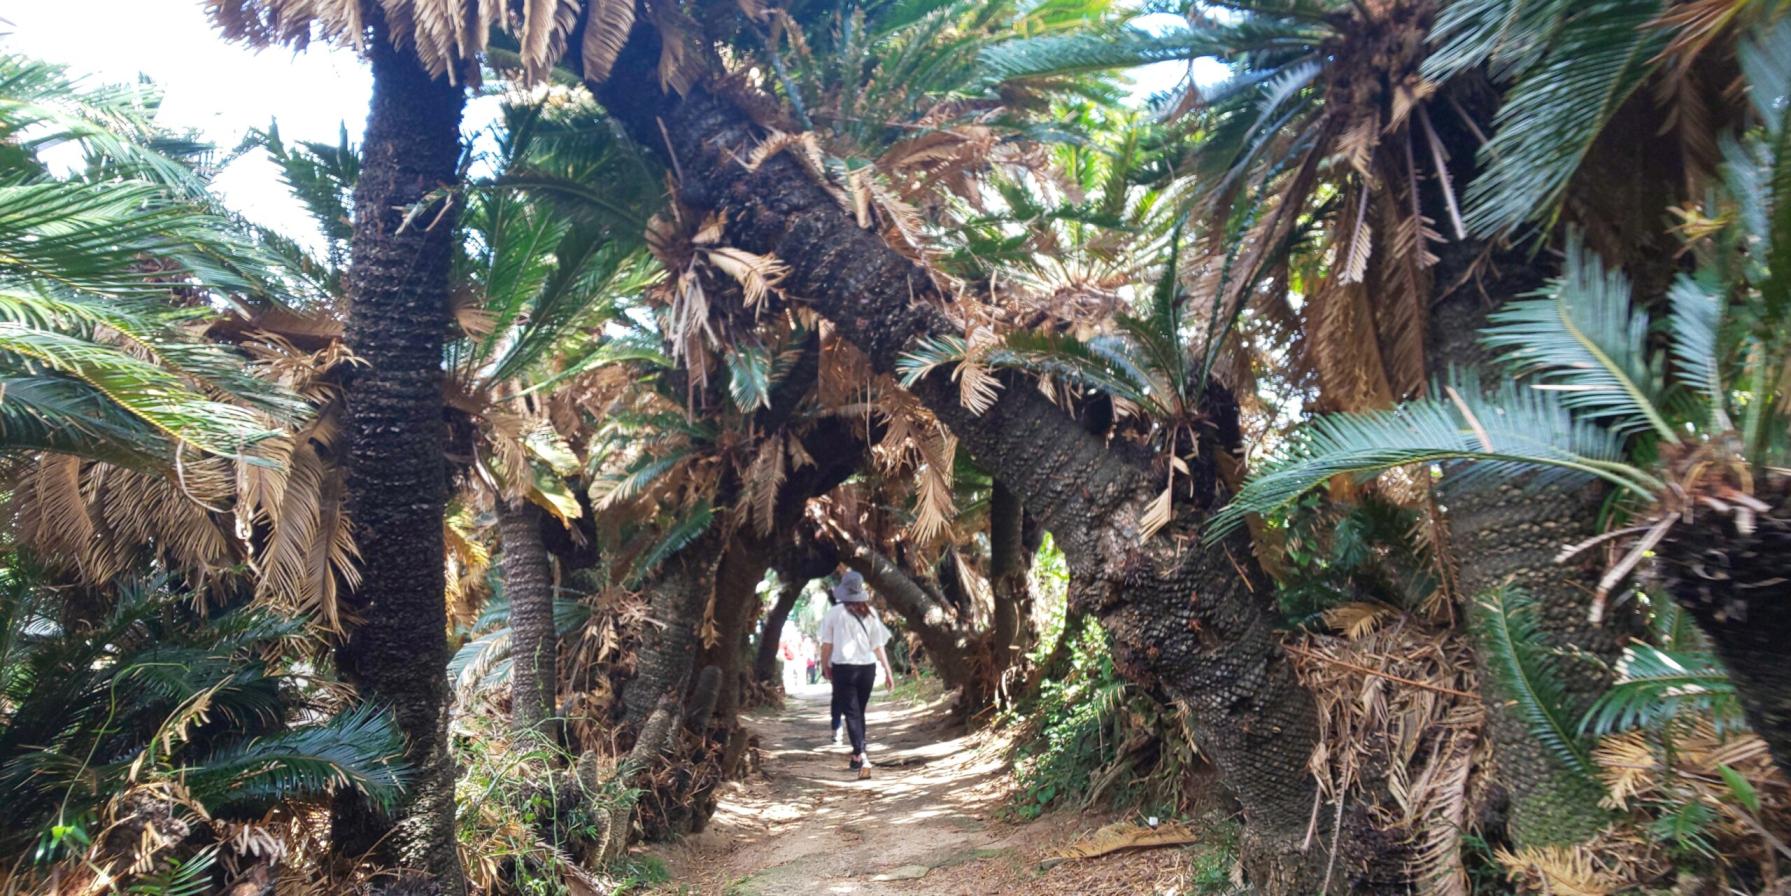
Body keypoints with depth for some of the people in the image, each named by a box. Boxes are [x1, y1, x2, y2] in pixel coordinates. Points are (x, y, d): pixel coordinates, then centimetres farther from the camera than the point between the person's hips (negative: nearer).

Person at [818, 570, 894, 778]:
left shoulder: (834, 614, -5)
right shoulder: (870, 614, 4)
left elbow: (826, 645, -4)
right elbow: (879, 645, 2)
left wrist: (825, 666, 11)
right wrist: (888, 671, 5)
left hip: (844, 667, -4)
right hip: (867, 667, 4)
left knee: (851, 713, -3)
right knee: (859, 711, 18)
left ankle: (861, 756, -19)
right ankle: (857, 756, 26)